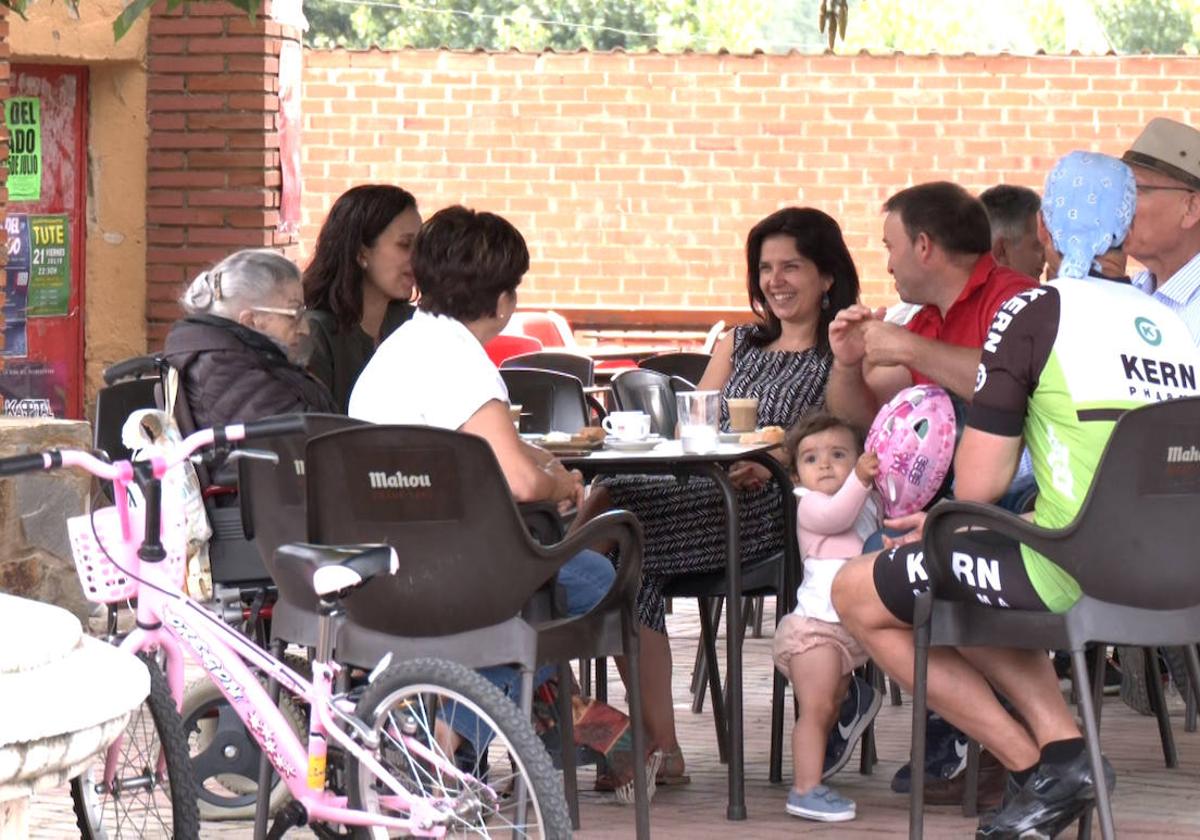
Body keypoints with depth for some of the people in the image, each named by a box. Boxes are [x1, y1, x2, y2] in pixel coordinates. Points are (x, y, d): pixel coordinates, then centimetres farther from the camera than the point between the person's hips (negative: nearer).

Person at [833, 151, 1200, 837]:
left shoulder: (1035, 312, -6)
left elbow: (979, 483, -8)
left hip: (1078, 574, -8)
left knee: (857, 594, 11)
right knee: (953, 583, 31)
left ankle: (1037, 771, 6)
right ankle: (1064, 745, 11)